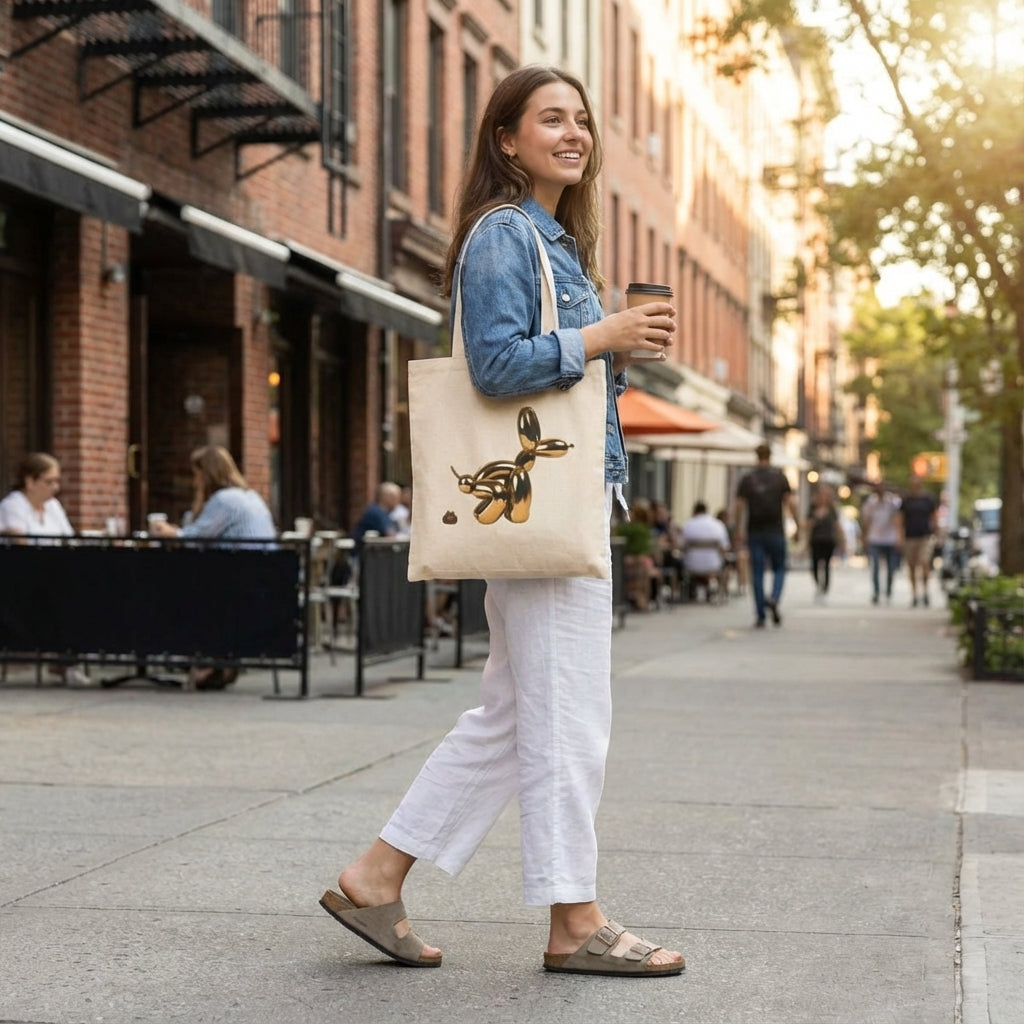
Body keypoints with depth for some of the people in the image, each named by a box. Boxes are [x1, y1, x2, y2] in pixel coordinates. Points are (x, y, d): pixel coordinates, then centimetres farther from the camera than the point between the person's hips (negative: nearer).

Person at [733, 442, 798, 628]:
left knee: (757, 574, 4)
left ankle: (760, 617, 1)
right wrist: (798, 527, 1)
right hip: (775, 532, -1)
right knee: (779, 569, 13)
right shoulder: (780, 477, 0)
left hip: (754, 533, 1)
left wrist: (739, 531, 6)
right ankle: (774, 598, -15)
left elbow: (739, 507, -2)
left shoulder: (747, 479, 3)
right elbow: (791, 503, -6)